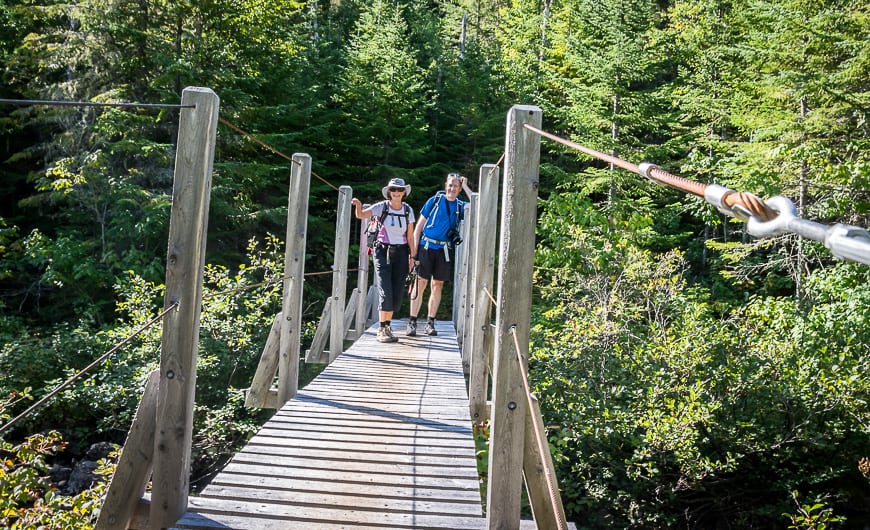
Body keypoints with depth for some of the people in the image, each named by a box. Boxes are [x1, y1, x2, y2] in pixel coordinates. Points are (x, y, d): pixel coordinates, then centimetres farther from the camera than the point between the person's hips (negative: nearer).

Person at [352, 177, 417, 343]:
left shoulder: (408, 210, 4)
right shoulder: (381, 207, -5)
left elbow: (410, 236, 8)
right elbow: (361, 215, -16)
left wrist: (412, 256, 4)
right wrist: (358, 205, -37)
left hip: (401, 252, 3)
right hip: (383, 252, -3)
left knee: (397, 293, 4)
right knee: (385, 291, -11)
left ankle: (387, 326, 19)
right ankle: (382, 329, -6)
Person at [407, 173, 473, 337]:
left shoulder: (460, 206, 8)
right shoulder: (434, 200, 2)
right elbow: (419, 227, 3)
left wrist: (466, 187, -5)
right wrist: (414, 251, -4)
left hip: (444, 249, 3)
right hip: (426, 247, -2)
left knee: (437, 286, 7)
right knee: (420, 284, -5)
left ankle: (430, 323, 14)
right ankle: (412, 323, -1)